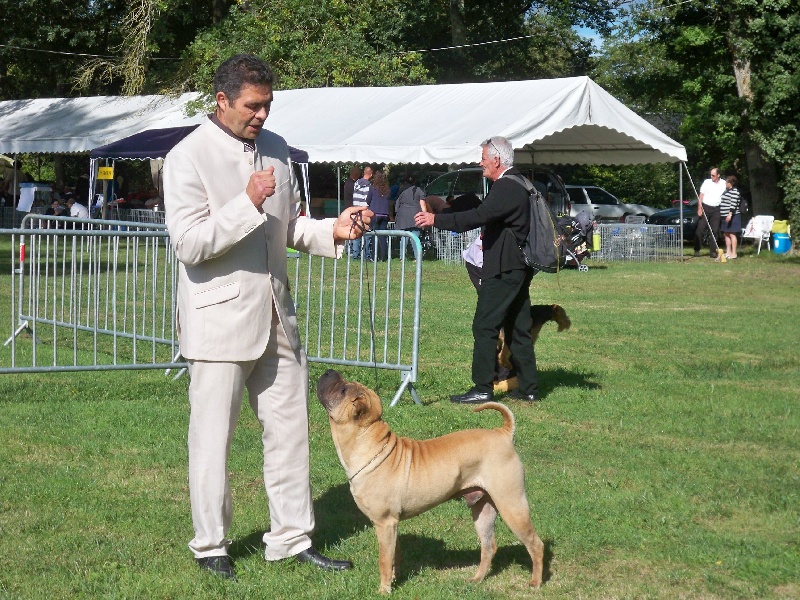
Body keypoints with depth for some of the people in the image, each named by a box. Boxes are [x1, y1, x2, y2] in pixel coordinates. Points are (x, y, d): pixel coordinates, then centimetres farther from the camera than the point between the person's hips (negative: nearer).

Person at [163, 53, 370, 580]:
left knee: (290, 429, 10)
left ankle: (293, 537, 21)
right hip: (220, 319, -6)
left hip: (276, 315, 6)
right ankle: (211, 546, 18)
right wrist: (247, 204, -26)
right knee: (213, 438, 4)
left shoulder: (276, 149, 10)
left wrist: (332, 231, 0)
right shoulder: (189, 157, -10)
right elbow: (189, 243, -17)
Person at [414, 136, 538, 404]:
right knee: (518, 329, 12)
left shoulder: (506, 187, -16)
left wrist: (436, 219, -26)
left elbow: (479, 216, -26)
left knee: (485, 327, -7)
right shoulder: (517, 185, 16)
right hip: (519, 268, 10)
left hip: (503, 271, -10)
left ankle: (482, 389, -7)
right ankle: (528, 388, 15)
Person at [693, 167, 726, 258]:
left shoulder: (723, 184, 6)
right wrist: (699, 208, -6)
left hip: (716, 209, 2)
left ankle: (713, 251, 8)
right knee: (701, 229, -4)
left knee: (715, 230, 2)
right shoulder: (707, 182, 2)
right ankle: (697, 250, 0)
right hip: (706, 207, -1)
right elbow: (701, 195, 3)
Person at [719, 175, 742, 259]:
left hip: (732, 216, -10)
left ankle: (734, 253, -7)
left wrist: (730, 214, -26)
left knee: (732, 234, -8)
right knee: (726, 234, 11)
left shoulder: (734, 191, -11)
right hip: (725, 216, 10)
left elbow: (733, 204, -19)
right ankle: (728, 252, 17)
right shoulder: (727, 191, 18)